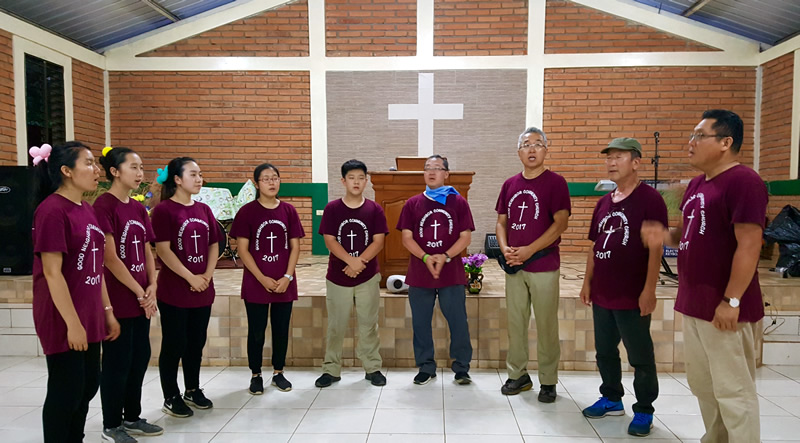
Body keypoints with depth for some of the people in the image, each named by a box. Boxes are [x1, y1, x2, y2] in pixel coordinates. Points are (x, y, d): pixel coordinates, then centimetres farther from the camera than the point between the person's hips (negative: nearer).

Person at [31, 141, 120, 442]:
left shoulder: (86, 210, 10)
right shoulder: (51, 210, -16)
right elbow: (52, 272, -20)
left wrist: (107, 311, 14)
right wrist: (72, 323, -20)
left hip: (89, 317, 8)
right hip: (64, 321, -8)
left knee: (87, 387, 16)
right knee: (66, 392, 3)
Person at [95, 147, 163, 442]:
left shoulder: (138, 208, 11)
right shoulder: (103, 205, -13)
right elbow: (110, 258, -17)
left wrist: (152, 287, -1)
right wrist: (139, 293, -12)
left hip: (142, 298, 8)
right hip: (118, 300, -8)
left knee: (140, 357, 15)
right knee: (117, 361, 4)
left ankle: (132, 417, 30)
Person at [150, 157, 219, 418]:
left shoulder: (204, 209, 9)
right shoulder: (164, 210, -10)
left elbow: (214, 246, 11)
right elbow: (163, 250, -16)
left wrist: (207, 275, -4)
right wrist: (191, 278, -16)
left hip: (203, 291, 6)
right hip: (173, 291, -6)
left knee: (197, 342, 15)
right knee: (174, 345, 4)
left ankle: (193, 390, 30)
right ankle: (171, 398, 18)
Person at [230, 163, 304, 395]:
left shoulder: (289, 211, 2)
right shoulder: (247, 212, -6)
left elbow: (295, 246, 3)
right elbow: (242, 249, -7)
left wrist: (287, 277, -7)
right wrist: (262, 279, -12)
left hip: (284, 283, 2)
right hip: (256, 283, -2)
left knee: (281, 329, 11)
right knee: (256, 331, 7)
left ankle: (278, 372, 27)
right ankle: (256, 375, 23)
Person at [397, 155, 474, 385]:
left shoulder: (458, 202, 4)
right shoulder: (412, 204, 7)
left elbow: (466, 236, -1)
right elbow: (406, 237, 1)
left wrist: (445, 257, -15)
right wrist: (425, 258, -15)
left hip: (452, 273, -1)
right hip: (419, 274, 2)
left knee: (458, 322, 1)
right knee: (420, 323, 7)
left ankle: (461, 368, 17)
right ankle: (426, 368, 22)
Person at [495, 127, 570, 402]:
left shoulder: (555, 182, -4)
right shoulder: (510, 185, 11)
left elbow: (561, 223, -11)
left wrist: (529, 250, -17)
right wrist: (505, 248, -5)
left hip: (543, 266, -4)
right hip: (513, 266, 5)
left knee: (546, 325, 2)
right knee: (516, 322, 11)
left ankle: (548, 382, 15)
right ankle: (518, 375, 24)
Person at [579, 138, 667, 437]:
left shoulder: (650, 199, -10)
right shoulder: (604, 202, 12)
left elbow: (655, 247, -14)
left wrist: (649, 290, -18)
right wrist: (588, 282, 13)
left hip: (633, 297, -7)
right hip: (602, 294, 7)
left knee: (640, 357, 6)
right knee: (605, 351, 17)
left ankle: (644, 411, 21)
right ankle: (611, 399, 34)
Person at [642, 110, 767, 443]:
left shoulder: (743, 181, -15)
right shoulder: (696, 184, 13)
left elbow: (749, 244, -20)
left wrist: (732, 301, -22)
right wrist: (665, 236, 0)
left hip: (724, 308, -9)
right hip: (693, 303, 9)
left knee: (732, 390, 1)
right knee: (702, 385, 19)